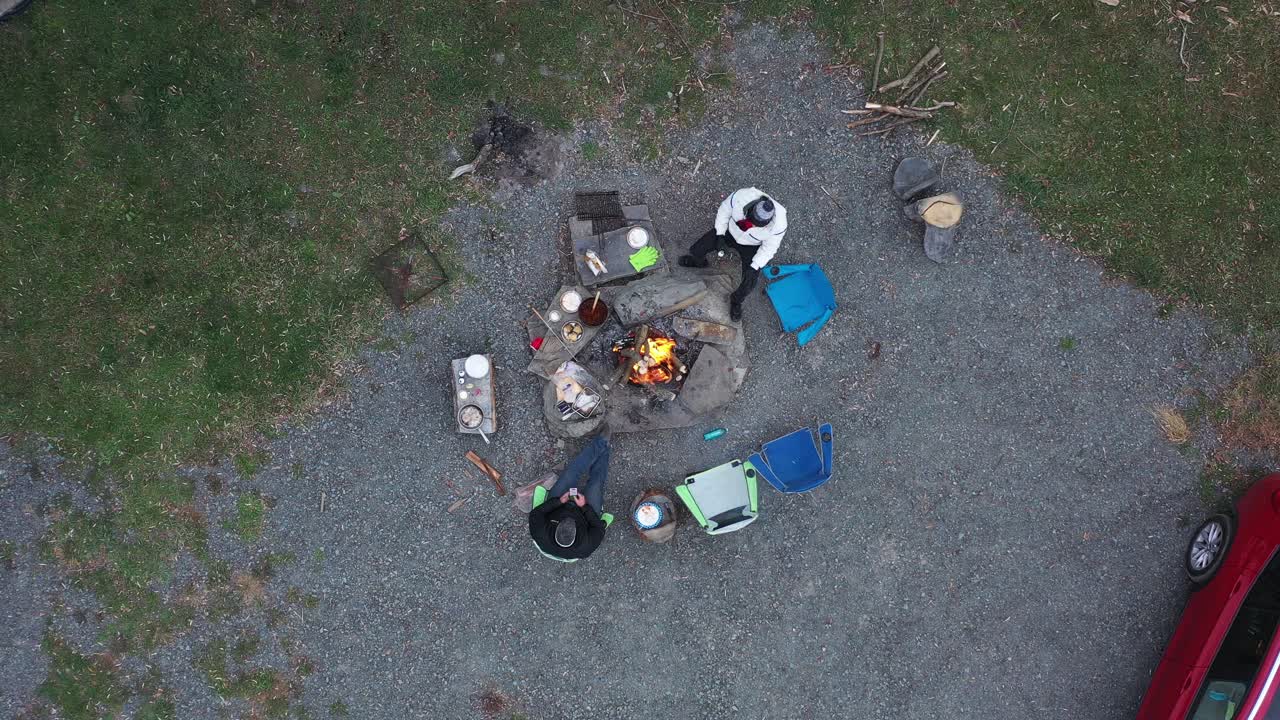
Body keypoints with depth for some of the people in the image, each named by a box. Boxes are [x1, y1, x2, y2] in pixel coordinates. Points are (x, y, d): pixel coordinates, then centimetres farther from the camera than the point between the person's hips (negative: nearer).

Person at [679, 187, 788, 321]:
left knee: (750, 281, -14)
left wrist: (754, 267, -23)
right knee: (696, 250, -5)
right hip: (731, 230, 1)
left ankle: (737, 300, 23)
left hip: (751, 245, -1)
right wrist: (720, 234, -14)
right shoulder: (740, 196, -37)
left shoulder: (778, 225, -37)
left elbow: (769, 248, -18)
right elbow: (724, 211, -14)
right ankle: (699, 262, 37)